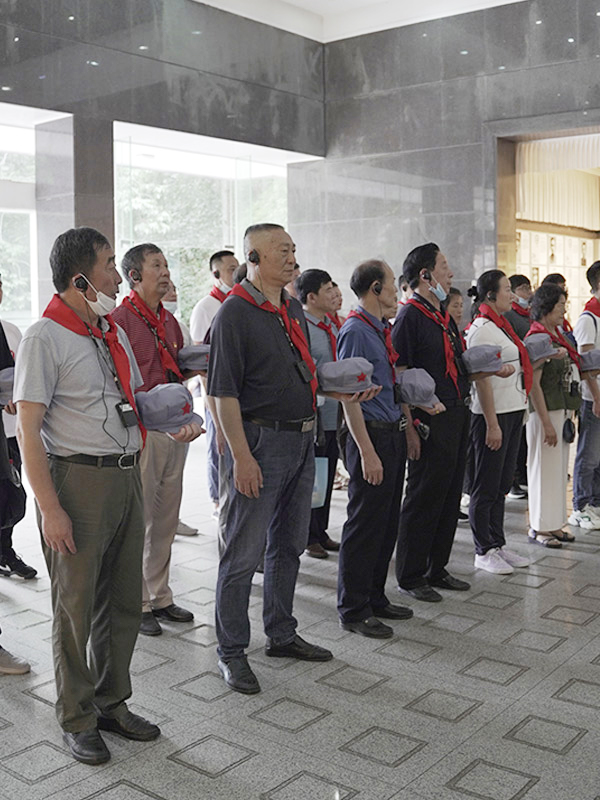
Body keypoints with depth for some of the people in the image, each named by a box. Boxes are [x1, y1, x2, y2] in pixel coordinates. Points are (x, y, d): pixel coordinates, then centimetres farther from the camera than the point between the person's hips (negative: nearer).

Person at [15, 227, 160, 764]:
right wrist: (50, 508, -20)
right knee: (76, 605, 5)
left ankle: (111, 701, 33)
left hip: (127, 476, 7)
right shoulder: (45, 339, -11)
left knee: (124, 600, 15)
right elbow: (28, 429, -15)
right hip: (78, 480, -7)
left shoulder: (114, 332, 13)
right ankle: (77, 718, 23)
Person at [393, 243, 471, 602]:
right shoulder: (410, 316, -12)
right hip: (431, 421, -9)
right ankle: (410, 577, 14)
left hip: (457, 416, 9)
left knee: (450, 498, 15)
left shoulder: (445, 318, 16)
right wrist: (410, 427, -20)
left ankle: (437, 569, 28)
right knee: (423, 500, 0)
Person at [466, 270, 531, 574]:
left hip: (513, 412, 9)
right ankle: (484, 551, 10)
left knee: (502, 484, 15)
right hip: (492, 414, -9)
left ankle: (497, 545, 24)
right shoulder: (482, 329, -14)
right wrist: (492, 424, -20)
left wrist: (520, 412, 19)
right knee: (486, 486, 0)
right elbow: (481, 379, -18)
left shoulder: (502, 326, 15)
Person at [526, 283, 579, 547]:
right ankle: (539, 528, 10)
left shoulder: (557, 336, 13)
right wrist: (546, 423, -20)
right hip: (545, 411, -9)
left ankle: (553, 524, 22)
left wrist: (568, 414, 15)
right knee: (544, 468, -1)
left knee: (559, 468, 13)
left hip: (563, 410, 9)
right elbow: (533, 384, -19)